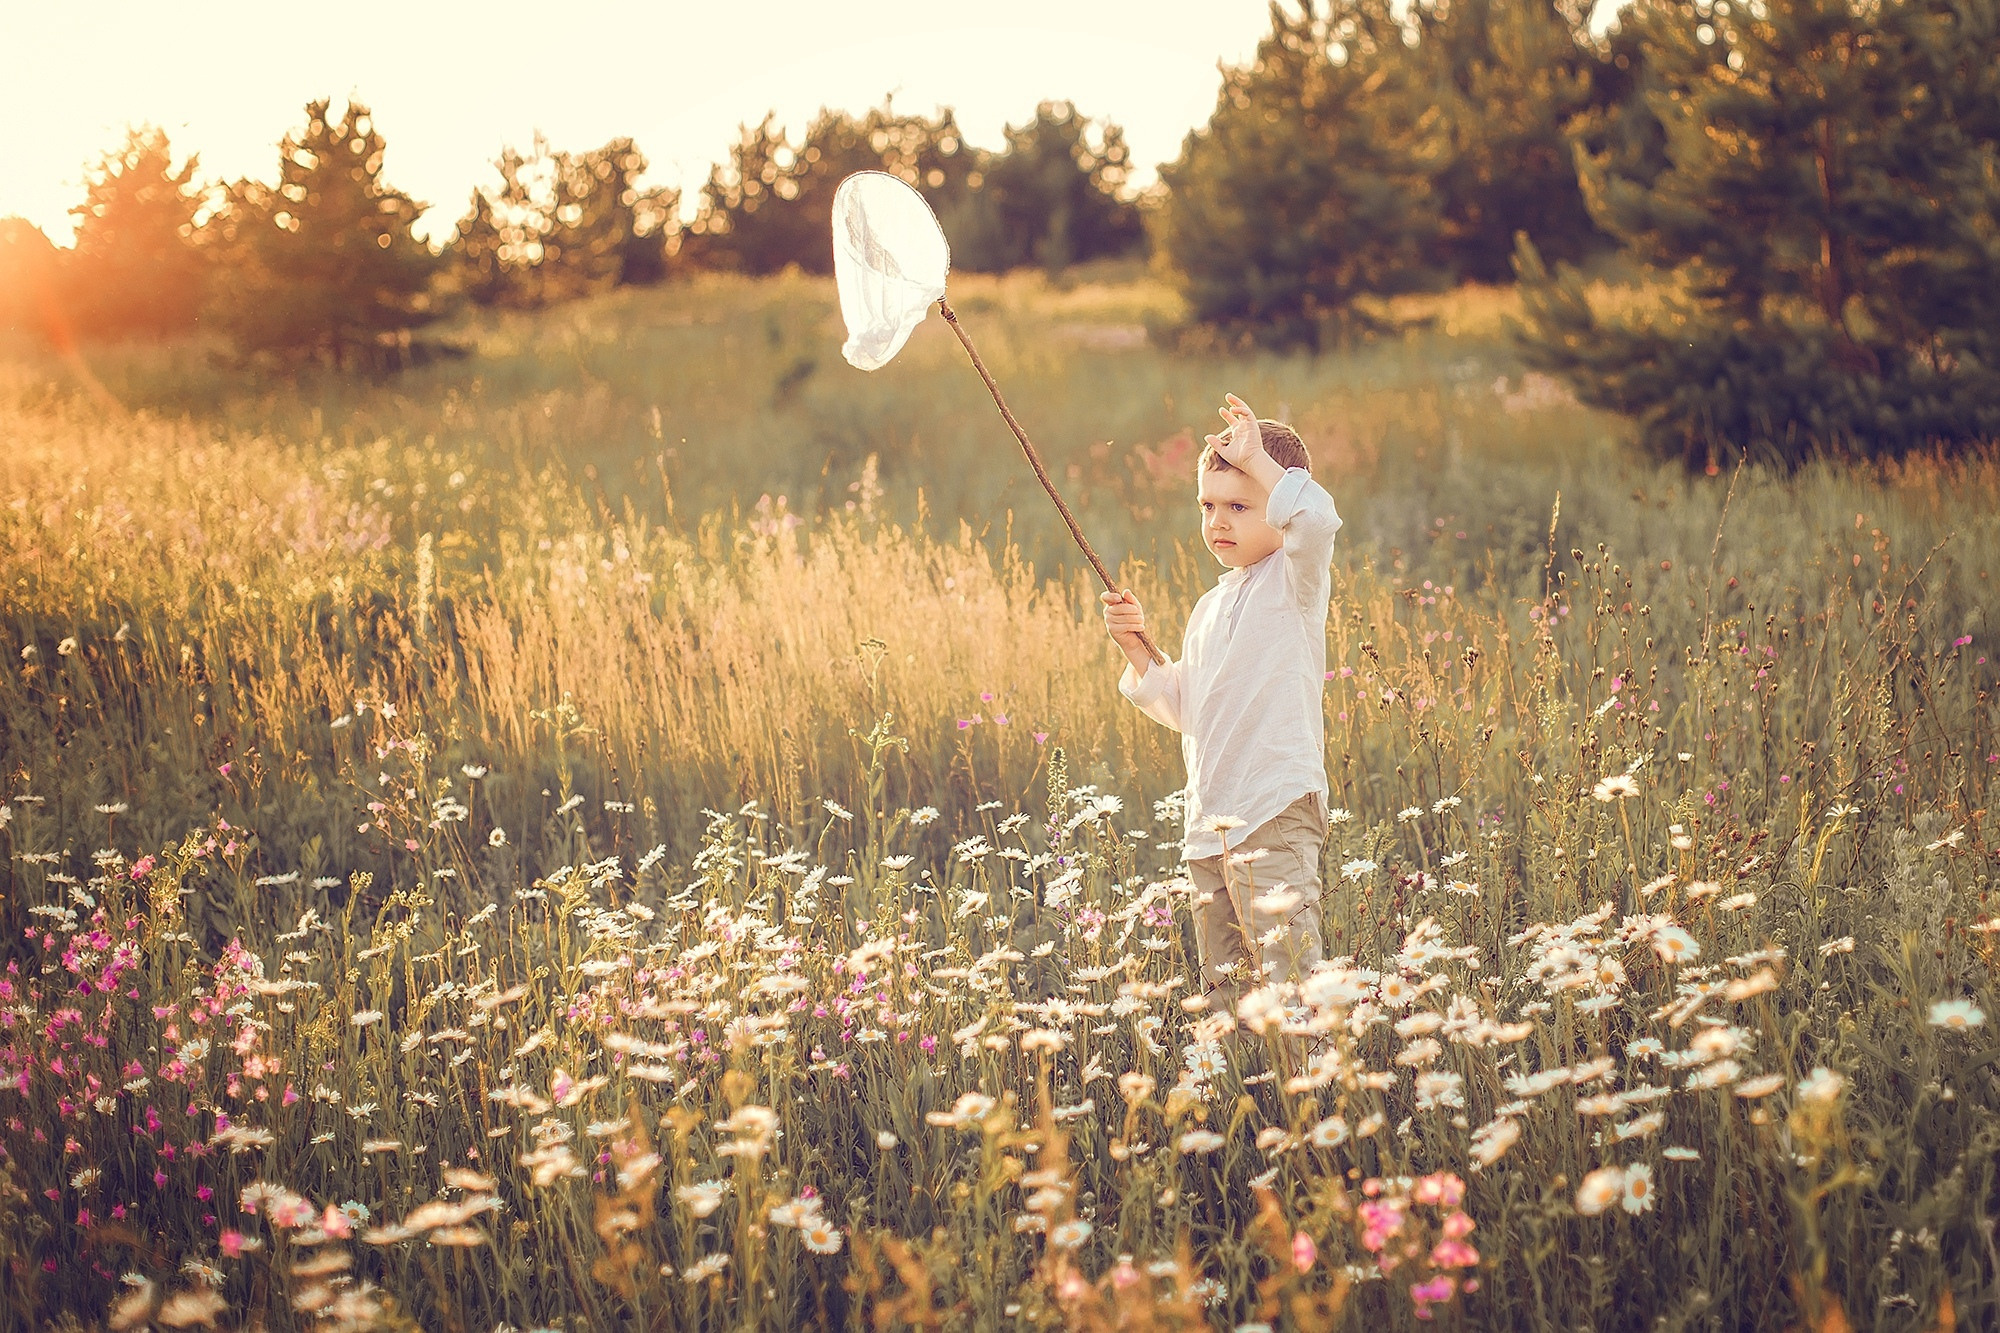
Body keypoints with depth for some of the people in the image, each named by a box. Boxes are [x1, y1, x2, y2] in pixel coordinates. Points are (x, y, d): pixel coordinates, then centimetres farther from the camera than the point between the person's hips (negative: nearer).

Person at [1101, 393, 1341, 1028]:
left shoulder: (1293, 578, -3)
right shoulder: (1209, 606, 19)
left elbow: (1316, 518, -27)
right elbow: (1184, 711, 23)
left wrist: (1256, 458, -15)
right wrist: (1137, 649, 8)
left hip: (1276, 814, -8)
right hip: (1208, 826, 8)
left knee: (1285, 986, -13)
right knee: (1224, 996, 12)